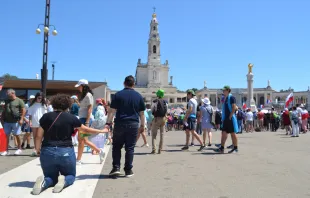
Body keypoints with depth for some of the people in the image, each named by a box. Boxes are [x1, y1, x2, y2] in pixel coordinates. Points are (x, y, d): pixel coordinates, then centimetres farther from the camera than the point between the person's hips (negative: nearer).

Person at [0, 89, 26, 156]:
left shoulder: (19, 101, -2)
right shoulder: (7, 101, 16)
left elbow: (23, 110, -6)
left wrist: (21, 119, -13)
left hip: (16, 121, -5)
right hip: (7, 121, 5)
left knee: (17, 135, 1)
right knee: (6, 135, 3)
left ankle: (19, 149, 14)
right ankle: (6, 150, 10)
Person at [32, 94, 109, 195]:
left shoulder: (46, 117, 1)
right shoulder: (71, 118, -1)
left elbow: (39, 136, 1)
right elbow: (86, 130, 11)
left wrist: (37, 148, 22)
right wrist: (102, 131, 26)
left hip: (47, 152, 2)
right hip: (66, 152, -1)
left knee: (51, 177, 22)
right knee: (70, 175, 22)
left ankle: (44, 181, -15)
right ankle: (64, 180, -15)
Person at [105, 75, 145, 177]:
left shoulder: (118, 95, 0)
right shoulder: (139, 96, 6)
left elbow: (112, 111, -5)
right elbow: (142, 113, 8)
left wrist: (108, 123, -4)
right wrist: (142, 125, 15)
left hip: (120, 124, -1)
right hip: (133, 125, 1)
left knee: (116, 147, 11)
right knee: (130, 148, 6)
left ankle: (116, 168, 5)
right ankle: (128, 170, 10)